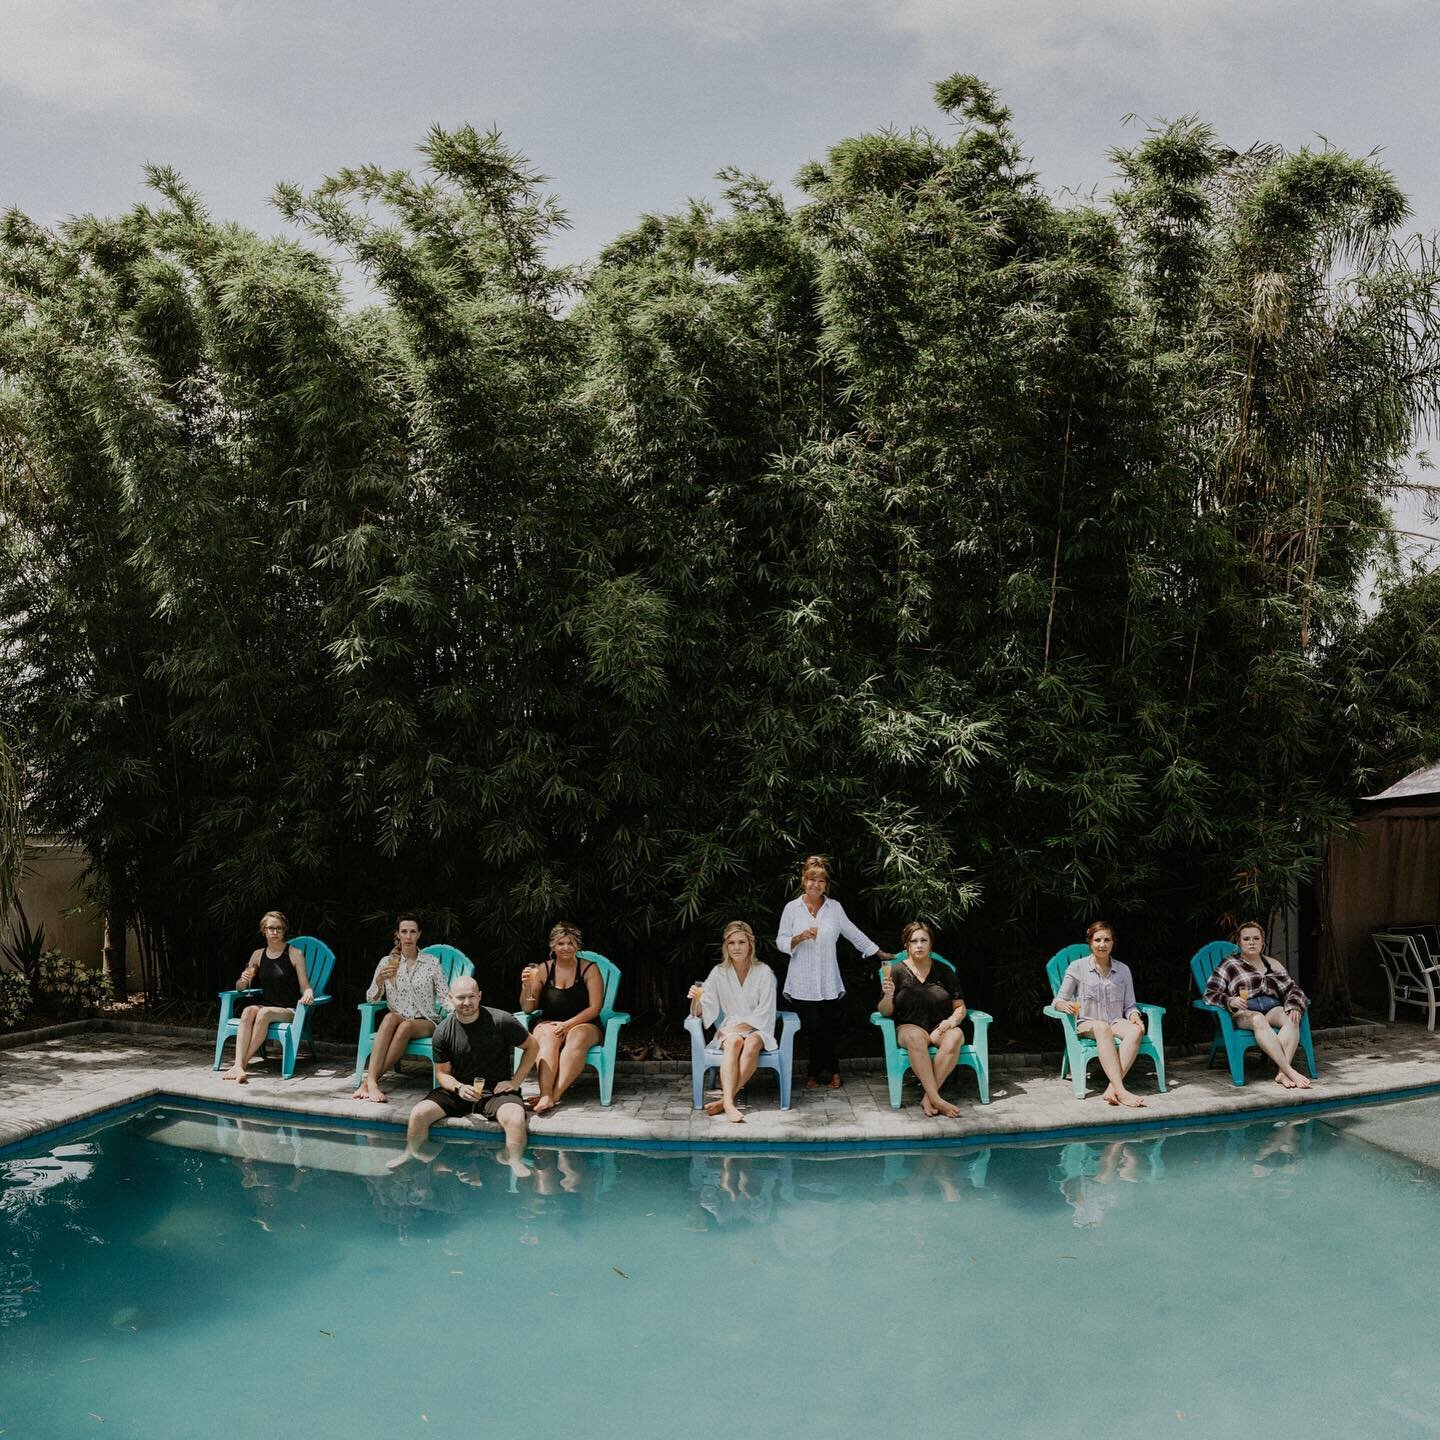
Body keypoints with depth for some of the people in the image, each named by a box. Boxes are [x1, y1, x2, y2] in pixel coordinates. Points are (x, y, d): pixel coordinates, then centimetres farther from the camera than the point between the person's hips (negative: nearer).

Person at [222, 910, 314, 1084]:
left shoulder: (295, 954, 0)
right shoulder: (258, 955, 11)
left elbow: (305, 988, -2)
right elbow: (240, 988, 14)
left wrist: (308, 995, -27)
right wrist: (243, 980, -10)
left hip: (289, 1010, -3)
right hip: (264, 1006, 3)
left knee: (265, 1012, -34)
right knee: (248, 1011, -31)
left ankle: (244, 1062, -30)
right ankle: (239, 1065, -43)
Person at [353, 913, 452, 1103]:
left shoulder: (432, 962, 5)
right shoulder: (387, 962, 8)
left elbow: (444, 996, 1)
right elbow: (371, 999, 4)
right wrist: (380, 979, -16)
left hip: (425, 1023, -1)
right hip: (397, 1020, 1)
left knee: (405, 1026, -35)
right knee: (390, 1017, -35)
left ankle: (369, 1081, -36)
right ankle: (371, 1082, -45)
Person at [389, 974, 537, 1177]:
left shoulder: (501, 1021, -9)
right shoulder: (442, 1031, -2)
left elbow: (531, 1046, 3)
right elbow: (442, 1073, 6)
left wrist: (515, 1081, -4)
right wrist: (459, 1088, -16)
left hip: (497, 1091, -3)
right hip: (457, 1090, 3)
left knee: (516, 1120, -34)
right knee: (419, 1114, -16)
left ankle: (514, 1161, -8)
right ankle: (411, 1155, 13)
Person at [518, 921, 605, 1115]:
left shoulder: (589, 969, 1)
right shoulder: (543, 970, 6)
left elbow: (594, 1008, -4)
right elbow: (528, 1009, 6)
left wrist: (568, 1024, -17)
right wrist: (526, 986, -13)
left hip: (584, 1025, -1)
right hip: (549, 1024, 1)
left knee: (577, 1038, -36)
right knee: (548, 1037, -34)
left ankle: (554, 1096, -42)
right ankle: (546, 1096, -49)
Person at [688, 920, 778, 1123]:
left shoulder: (763, 972, -3)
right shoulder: (719, 973, 2)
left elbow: (764, 1012, -7)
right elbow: (703, 1011, -3)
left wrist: (741, 1026, -18)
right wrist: (696, 999, -25)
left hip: (757, 1029, -1)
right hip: (730, 1029, 1)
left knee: (751, 1044, -36)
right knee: (734, 1042, -35)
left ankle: (726, 1098, -37)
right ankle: (729, 1104, -47)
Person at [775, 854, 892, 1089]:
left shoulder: (834, 907, 6)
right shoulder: (792, 908, 2)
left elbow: (853, 933, 15)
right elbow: (781, 942, 0)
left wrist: (880, 953, 19)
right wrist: (800, 937, -19)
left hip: (828, 983, 1)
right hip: (802, 984, -1)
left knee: (827, 1031, 1)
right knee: (814, 1030, -3)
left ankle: (817, 1073, 21)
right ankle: (831, 1071, 17)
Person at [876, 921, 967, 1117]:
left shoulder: (944, 971, 11)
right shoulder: (897, 972, 5)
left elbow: (960, 1007, 13)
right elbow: (885, 1012, 2)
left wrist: (952, 1020, -9)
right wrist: (888, 996, -20)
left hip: (941, 1028, 2)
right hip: (909, 1026, -2)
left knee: (955, 1036, -34)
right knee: (915, 1037, -38)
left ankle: (928, 1098, -31)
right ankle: (937, 1100, -41)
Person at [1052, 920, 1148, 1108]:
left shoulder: (1123, 970, 10)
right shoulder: (1077, 968, 1)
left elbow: (1129, 1005, 14)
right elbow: (1058, 1001, 3)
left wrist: (1134, 1016, -9)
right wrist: (1066, 1005, -21)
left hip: (1116, 1023, 3)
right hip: (1087, 1024, -3)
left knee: (1137, 1030, -32)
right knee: (1102, 1028, -39)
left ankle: (1112, 1088, -41)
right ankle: (1121, 1091, -48)